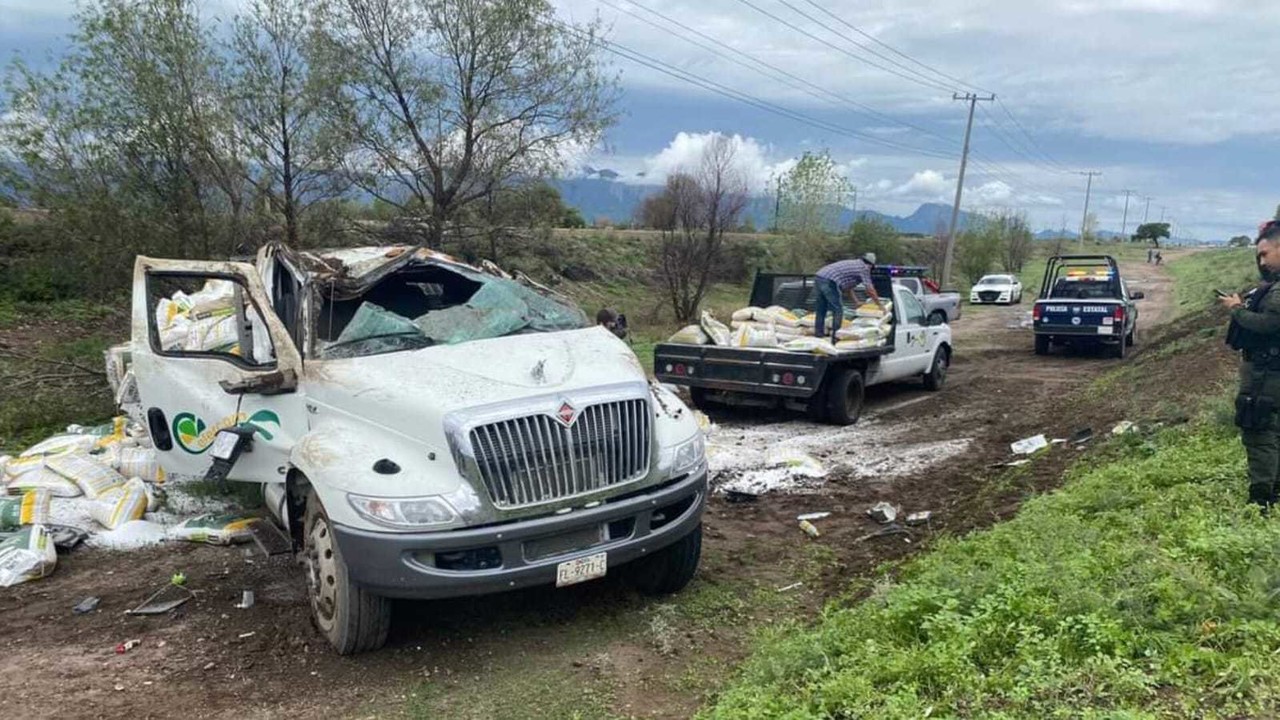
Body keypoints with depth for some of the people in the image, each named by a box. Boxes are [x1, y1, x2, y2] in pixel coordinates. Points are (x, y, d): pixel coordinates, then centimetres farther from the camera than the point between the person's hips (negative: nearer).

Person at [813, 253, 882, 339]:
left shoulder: (853, 264, 30)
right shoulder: (864, 268, 5)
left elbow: (848, 287, 36)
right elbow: (870, 290, 3)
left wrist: (857, 303, 40)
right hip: (829, 281, -9)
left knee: (821, 309, 17)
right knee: (838, 310, 0)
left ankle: (819, 332, 23)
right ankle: (835, 334, 1)